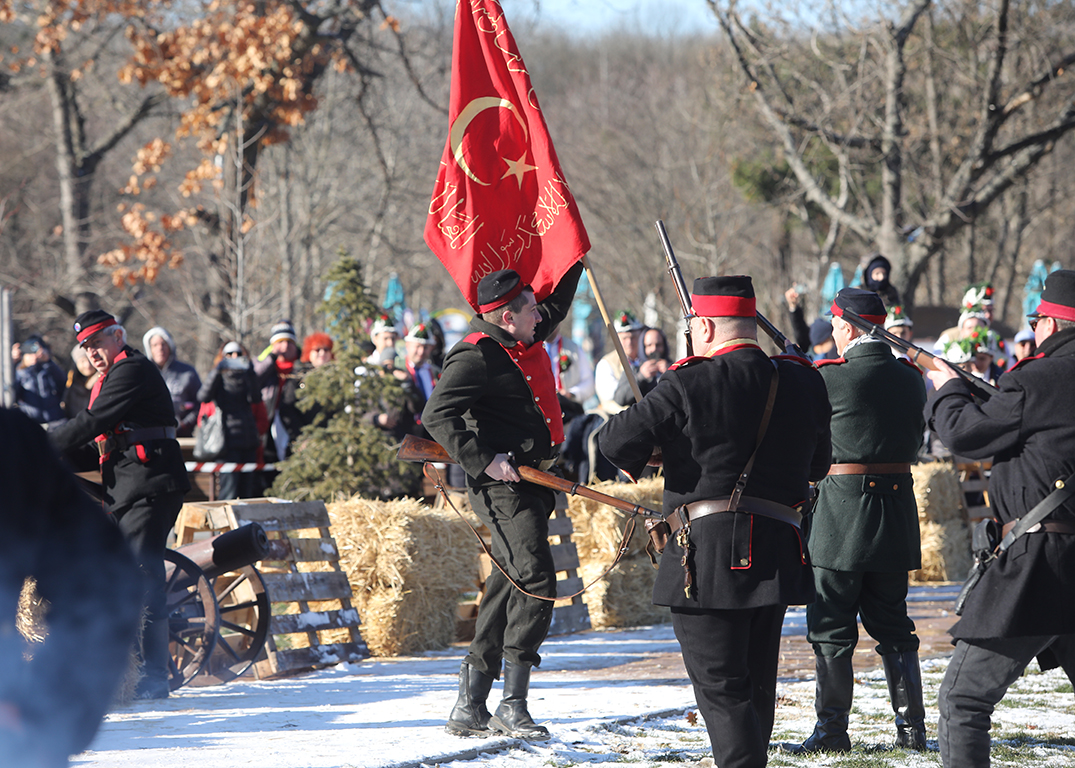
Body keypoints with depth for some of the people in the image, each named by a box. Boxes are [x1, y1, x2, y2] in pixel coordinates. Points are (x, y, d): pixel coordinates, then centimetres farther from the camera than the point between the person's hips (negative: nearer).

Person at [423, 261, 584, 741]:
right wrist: (483, 460, -28)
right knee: (536, 579, -18)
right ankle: (512, 706, -17)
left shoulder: (524, 342, 14)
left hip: (530, 483, 10)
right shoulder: (475, 357, -14)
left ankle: (470, 706, 14)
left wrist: (576, 260, 35)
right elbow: (438, 416, -23)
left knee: (510, 584, 9)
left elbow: (557, 304, 37)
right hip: (503, 482, -10)